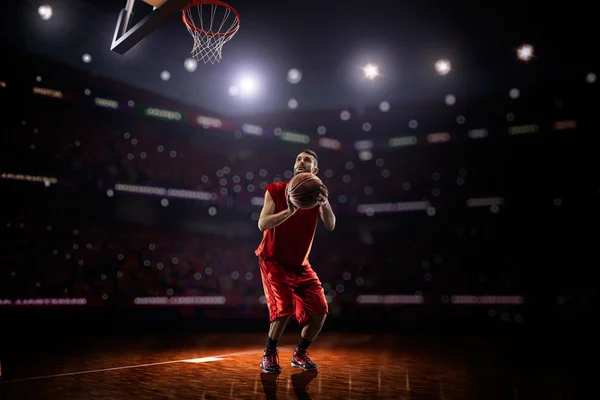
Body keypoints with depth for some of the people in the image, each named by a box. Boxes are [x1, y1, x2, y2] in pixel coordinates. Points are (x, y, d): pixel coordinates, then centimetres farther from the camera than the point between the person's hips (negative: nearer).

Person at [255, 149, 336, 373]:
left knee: (320, 311, -4)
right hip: (274, 260, -4)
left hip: (300, 264, 4)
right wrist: (290, 211, -36)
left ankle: (300, 354, 19)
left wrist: (324, 203, -37)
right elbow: (262, 224, -20)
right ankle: (269, 355, 3)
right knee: (285, 307, -20)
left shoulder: (317, 193, -1)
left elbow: (330, 226, -17)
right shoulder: (276, 190, -9)